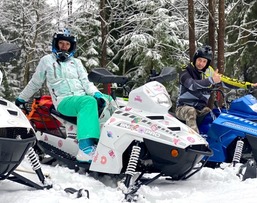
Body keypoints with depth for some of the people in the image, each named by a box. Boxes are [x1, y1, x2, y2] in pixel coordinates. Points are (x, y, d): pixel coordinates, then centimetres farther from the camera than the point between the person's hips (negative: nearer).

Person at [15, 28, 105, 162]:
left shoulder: (76, 62, 22)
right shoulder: (47, 60, 13)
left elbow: (85, 82, 14)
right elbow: (34, 83, 21)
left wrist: (96, 93, -6)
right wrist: (21, 98, 24)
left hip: (83, 97, 5)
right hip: (64, 101, -5)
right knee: (89, 101, -40)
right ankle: (86, 149, -56)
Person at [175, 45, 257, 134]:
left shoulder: (209, 71, 8)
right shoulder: (185, 71, -8)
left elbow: (225, 81, 10)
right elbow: (192, 85, -28)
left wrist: (249, 85, 5)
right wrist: (211, 80, -41)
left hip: (201, 108, 6)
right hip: (184, 107, -5)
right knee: (191, 111, -37)